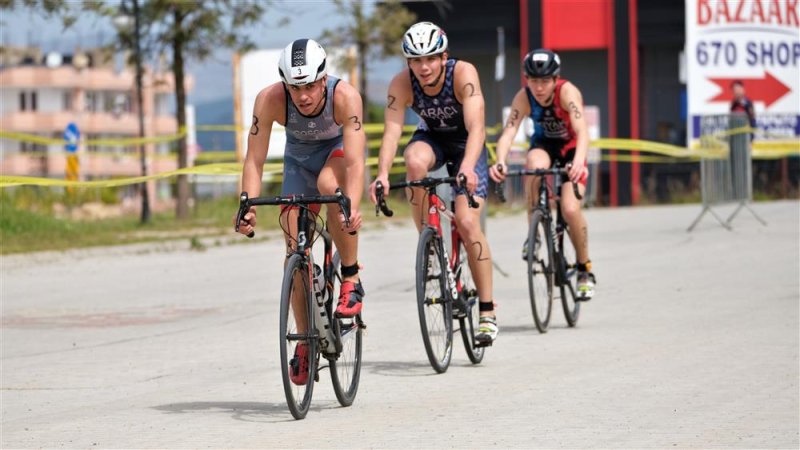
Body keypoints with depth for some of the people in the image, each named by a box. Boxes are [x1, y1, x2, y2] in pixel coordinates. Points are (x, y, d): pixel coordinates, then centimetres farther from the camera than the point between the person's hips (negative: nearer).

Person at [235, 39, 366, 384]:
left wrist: (352, 209, -55)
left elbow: (355, 162, -41)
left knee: (328, 184, -37)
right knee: (295, 246, -6)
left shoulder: (345, 96, -36)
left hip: (339, 149, -2)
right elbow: (254, 160, -30)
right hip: (299, 158, 2)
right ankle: (304, 341, 9)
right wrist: (248, 207, -44)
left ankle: (351, 278, -20)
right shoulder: (270, 99, -32)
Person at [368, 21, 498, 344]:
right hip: (432, 138, 2)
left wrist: (468, 167, -58)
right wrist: (382, 174, -50)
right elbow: (392, 130, -33)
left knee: (467, 223, -18)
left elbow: (476, 127, -41)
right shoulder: (402, 84, -25)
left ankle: (487, 313, -8)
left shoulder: (463, 73, -31)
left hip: (466, 145, -2)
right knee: (415, 161, -35)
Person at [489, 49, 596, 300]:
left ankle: (585, 269, 3)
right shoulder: (523, 97, -24)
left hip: (571, 149, -2)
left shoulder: (567, 92, -31)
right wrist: (500, 162, -55)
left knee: (570, 209, -22)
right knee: (535, 165, -37)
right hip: (544, 146, 2)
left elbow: (582, 132, -43)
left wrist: (579, 161, -63)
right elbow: (508, 132, -35)